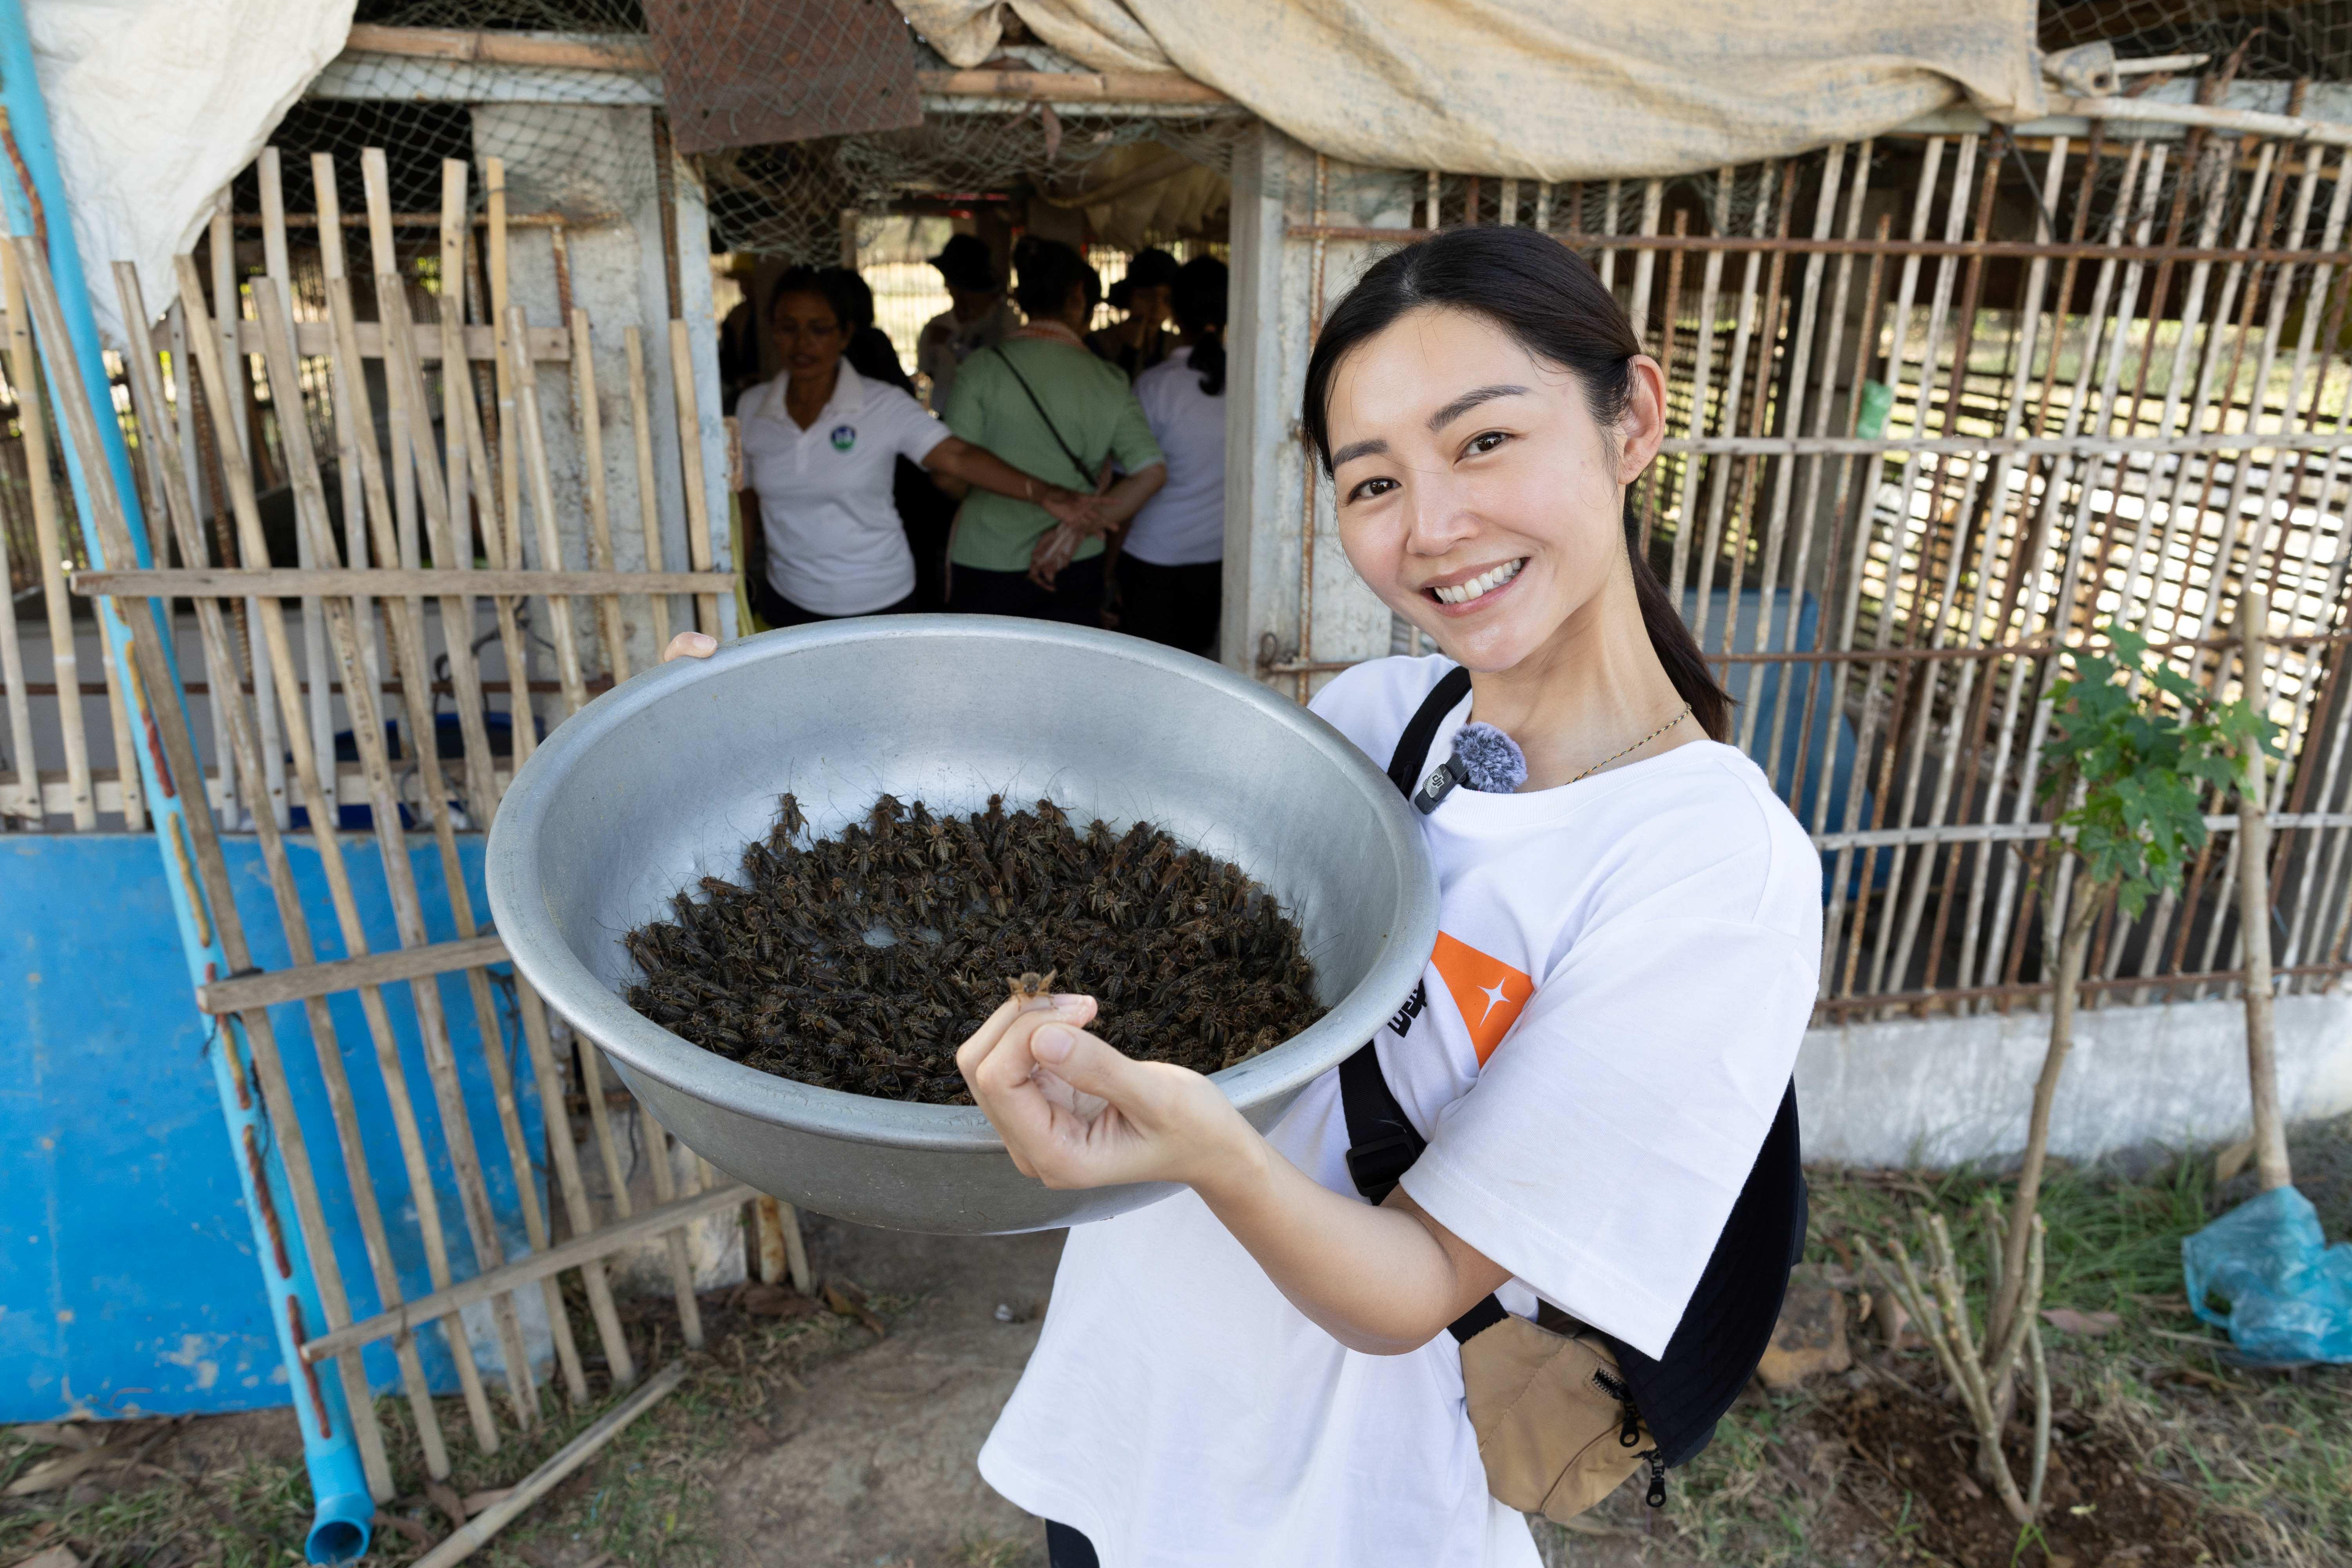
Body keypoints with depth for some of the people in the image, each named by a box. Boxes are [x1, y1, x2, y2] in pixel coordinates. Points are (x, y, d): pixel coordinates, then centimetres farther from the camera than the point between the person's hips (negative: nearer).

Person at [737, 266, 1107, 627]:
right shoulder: (751, 407, -1)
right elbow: (746, 505, 8)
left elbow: (957, 457, -22)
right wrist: (738, 586, 9)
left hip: (878, 602, -3)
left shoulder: (884, 405, -12)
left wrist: (1041, 492, -35)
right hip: (787, 601, 3)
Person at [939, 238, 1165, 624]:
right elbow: (1152, 470, -11)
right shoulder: (1108, 381, -2)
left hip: (986, 565, -1)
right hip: (1077, 569, 2)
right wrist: (1080, 527, -10)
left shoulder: (982, 368, -8)